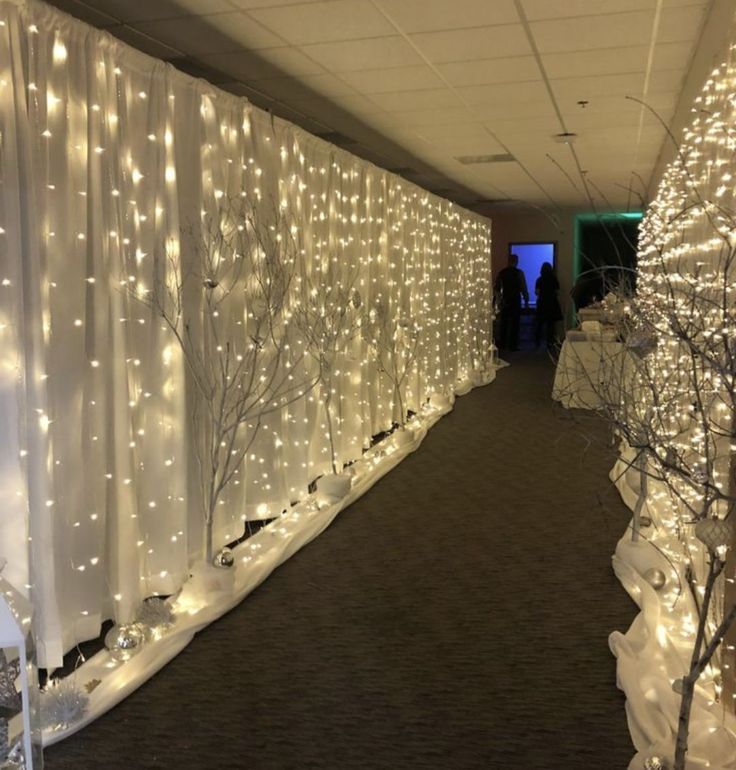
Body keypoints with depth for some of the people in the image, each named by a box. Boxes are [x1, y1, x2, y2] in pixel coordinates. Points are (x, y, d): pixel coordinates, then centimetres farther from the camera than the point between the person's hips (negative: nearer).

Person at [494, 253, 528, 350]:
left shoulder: (502, 272, 2)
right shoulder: (519, 272, -8)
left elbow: (495, 287, 7)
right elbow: (523, 288, -6)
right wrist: (526, 300, 3)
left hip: (504, 301, 4)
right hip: (515, 301, -4)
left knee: (503, 323, 9)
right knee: (514, 324, 0)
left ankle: (502, 345, 12)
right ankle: (512, 345, -1)